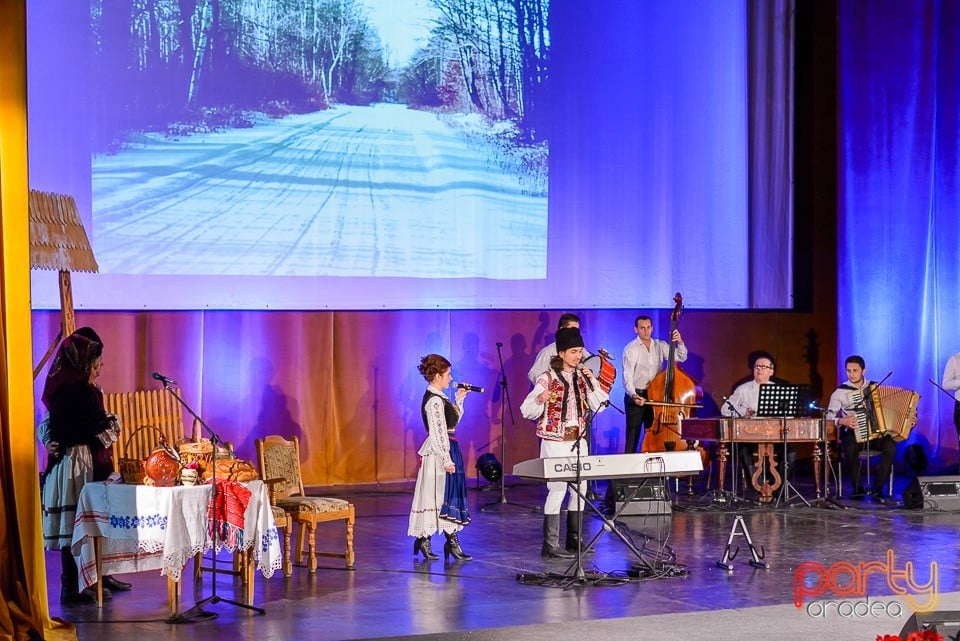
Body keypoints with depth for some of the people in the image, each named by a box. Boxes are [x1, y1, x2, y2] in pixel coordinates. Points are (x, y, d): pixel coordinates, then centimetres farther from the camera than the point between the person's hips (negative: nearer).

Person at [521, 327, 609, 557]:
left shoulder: (582, 376, 9)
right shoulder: (547, 378, -8)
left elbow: (600, 406, 5)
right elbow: (527, 411, -11)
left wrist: (591, 382, -7)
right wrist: (539, 400, -32)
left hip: (579, 442, 6)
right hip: (555, 442, -6)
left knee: (580, 489, 10)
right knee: (557, 490, -9)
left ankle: (574, 539, 22)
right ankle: (550, 544, -6)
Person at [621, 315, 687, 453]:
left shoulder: (660, 346, 7)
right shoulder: (631, 349, -8)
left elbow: (681, 357, 5)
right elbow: (628, 376, -15)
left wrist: (680, 342, -13)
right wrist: (633, 395, -31)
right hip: (636, 397, -5)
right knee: (633, 438, -7)